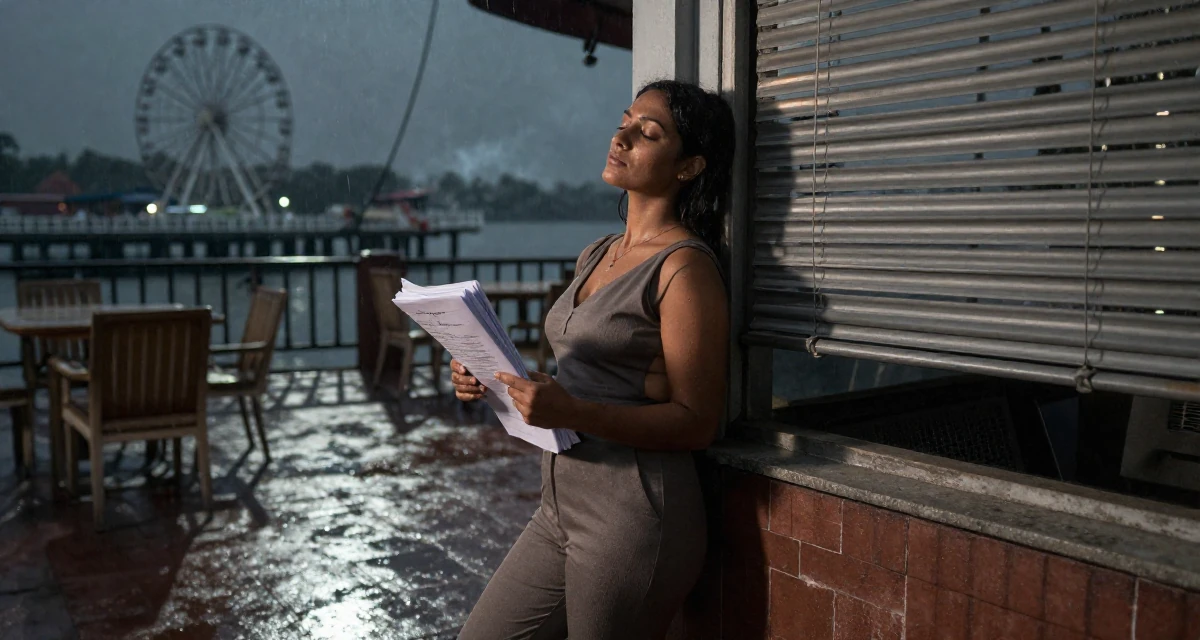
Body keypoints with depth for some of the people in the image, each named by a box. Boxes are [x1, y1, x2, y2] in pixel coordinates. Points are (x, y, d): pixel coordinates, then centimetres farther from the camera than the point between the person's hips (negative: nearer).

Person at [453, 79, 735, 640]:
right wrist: (492, 380, 2)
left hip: (634, 516, -8)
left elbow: (696, 422, -16)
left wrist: (572, 414, -28)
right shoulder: (597, 254, 11)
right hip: (562, 506, 8)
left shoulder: (686, 268, -13)